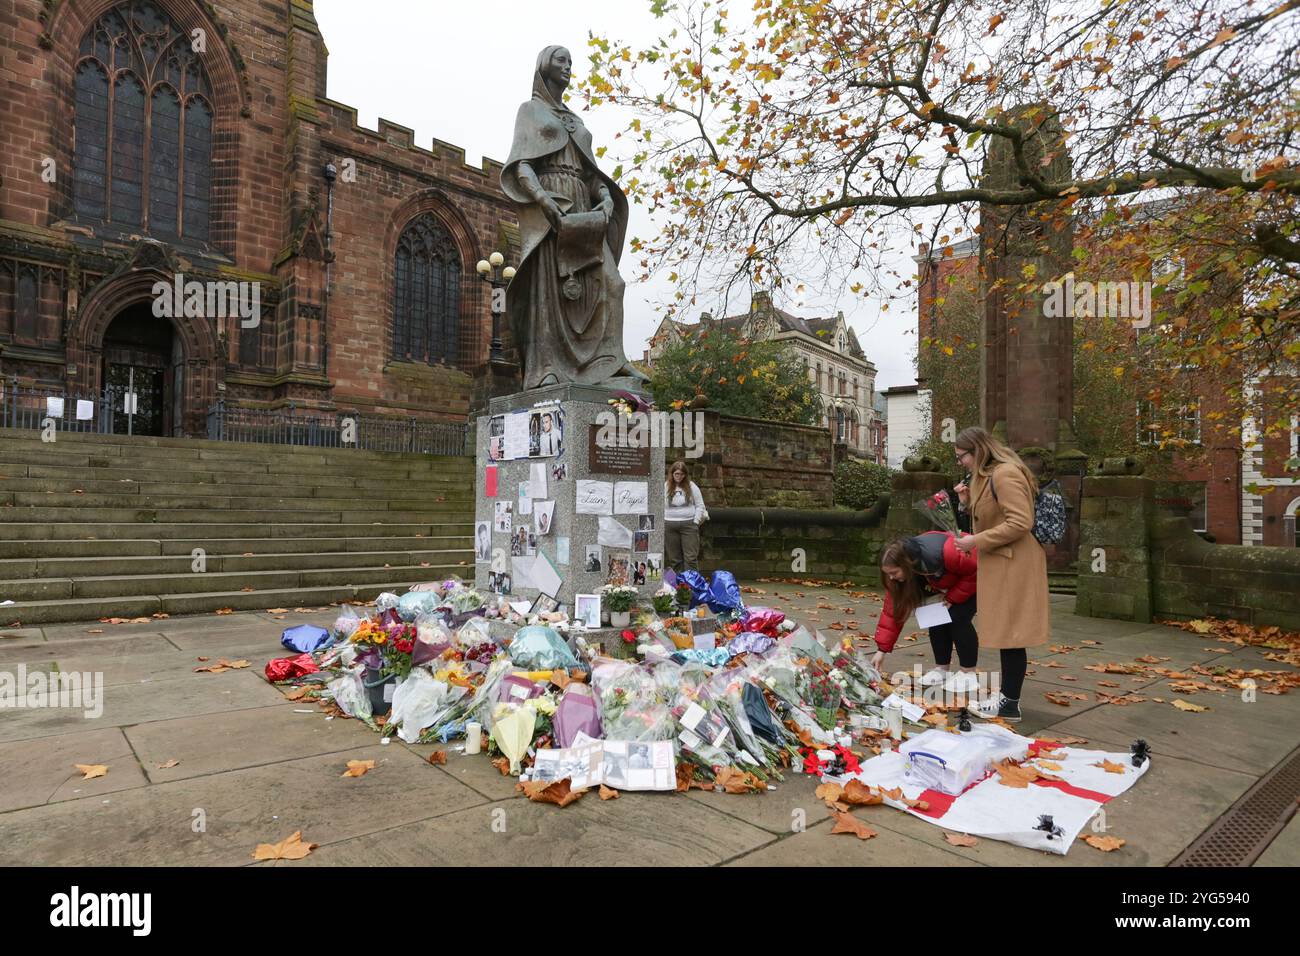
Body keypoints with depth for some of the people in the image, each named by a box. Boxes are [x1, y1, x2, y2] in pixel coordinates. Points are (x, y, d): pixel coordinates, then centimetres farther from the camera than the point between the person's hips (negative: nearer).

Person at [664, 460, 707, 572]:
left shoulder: (692, 487, 3)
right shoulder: (665, 487, 3)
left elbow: (700, 505, 5)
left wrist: (696, 522, -1)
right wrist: (663, 523, 1)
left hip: (689, 524, -1)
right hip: (670, 526, 1)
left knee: (691, 557, -4)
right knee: (674, 558, 6)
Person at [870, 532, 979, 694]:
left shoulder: (946, 553, -43)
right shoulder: (901, 570, -21)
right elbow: (892, 610, -17)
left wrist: (953, 598, -23)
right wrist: (882, 649, -20)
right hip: (950, 581, 6)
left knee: (958, 617, -18)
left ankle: (968, 674, -4)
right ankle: (942, 670, 10)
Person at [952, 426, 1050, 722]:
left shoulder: (1005, 474, -16)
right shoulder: (987, 476, 16)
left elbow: (1020, 523, -23)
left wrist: (976, 541, -18)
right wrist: (969, 502, 5)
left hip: (1013, 564, -10)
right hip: (1001, 564, 10)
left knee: (1010, 633, -4)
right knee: (1006, 633, 13)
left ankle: (1010, 704, 4)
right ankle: (1007, 695, 21)